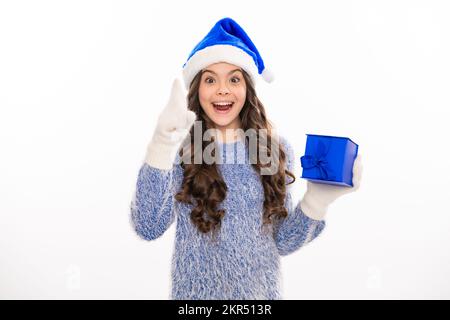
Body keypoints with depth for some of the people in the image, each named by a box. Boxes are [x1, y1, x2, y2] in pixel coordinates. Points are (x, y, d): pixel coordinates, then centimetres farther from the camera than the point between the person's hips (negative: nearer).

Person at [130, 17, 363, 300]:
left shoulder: (277, 149, -5)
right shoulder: (177, 150, -10)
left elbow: (283, 243, -3)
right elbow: (148, 228, -23)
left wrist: (317, 199, -19)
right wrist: (162, 144, -34)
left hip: (261, 291, 2)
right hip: (195, 292, -1)